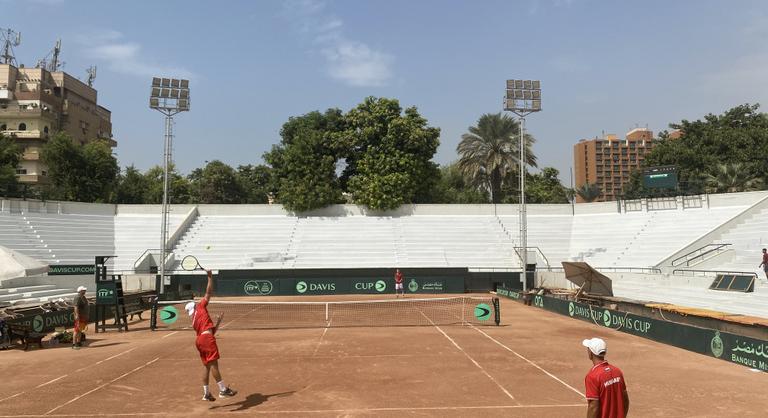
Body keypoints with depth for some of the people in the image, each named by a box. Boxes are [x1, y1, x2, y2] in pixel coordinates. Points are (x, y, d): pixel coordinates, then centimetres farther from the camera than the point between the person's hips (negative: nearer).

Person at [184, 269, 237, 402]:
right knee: (213, 364, -11)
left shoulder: (194, 321, 28)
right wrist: (210, 277, 5)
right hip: (206, 337, -8)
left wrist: (217, 322, 26)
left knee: (208, 366, 12)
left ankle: (206, 393, 14)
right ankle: (223, 390, -14)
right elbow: (209, 292, 3)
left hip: (199, 340, 8)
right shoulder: (200, 307, 11)